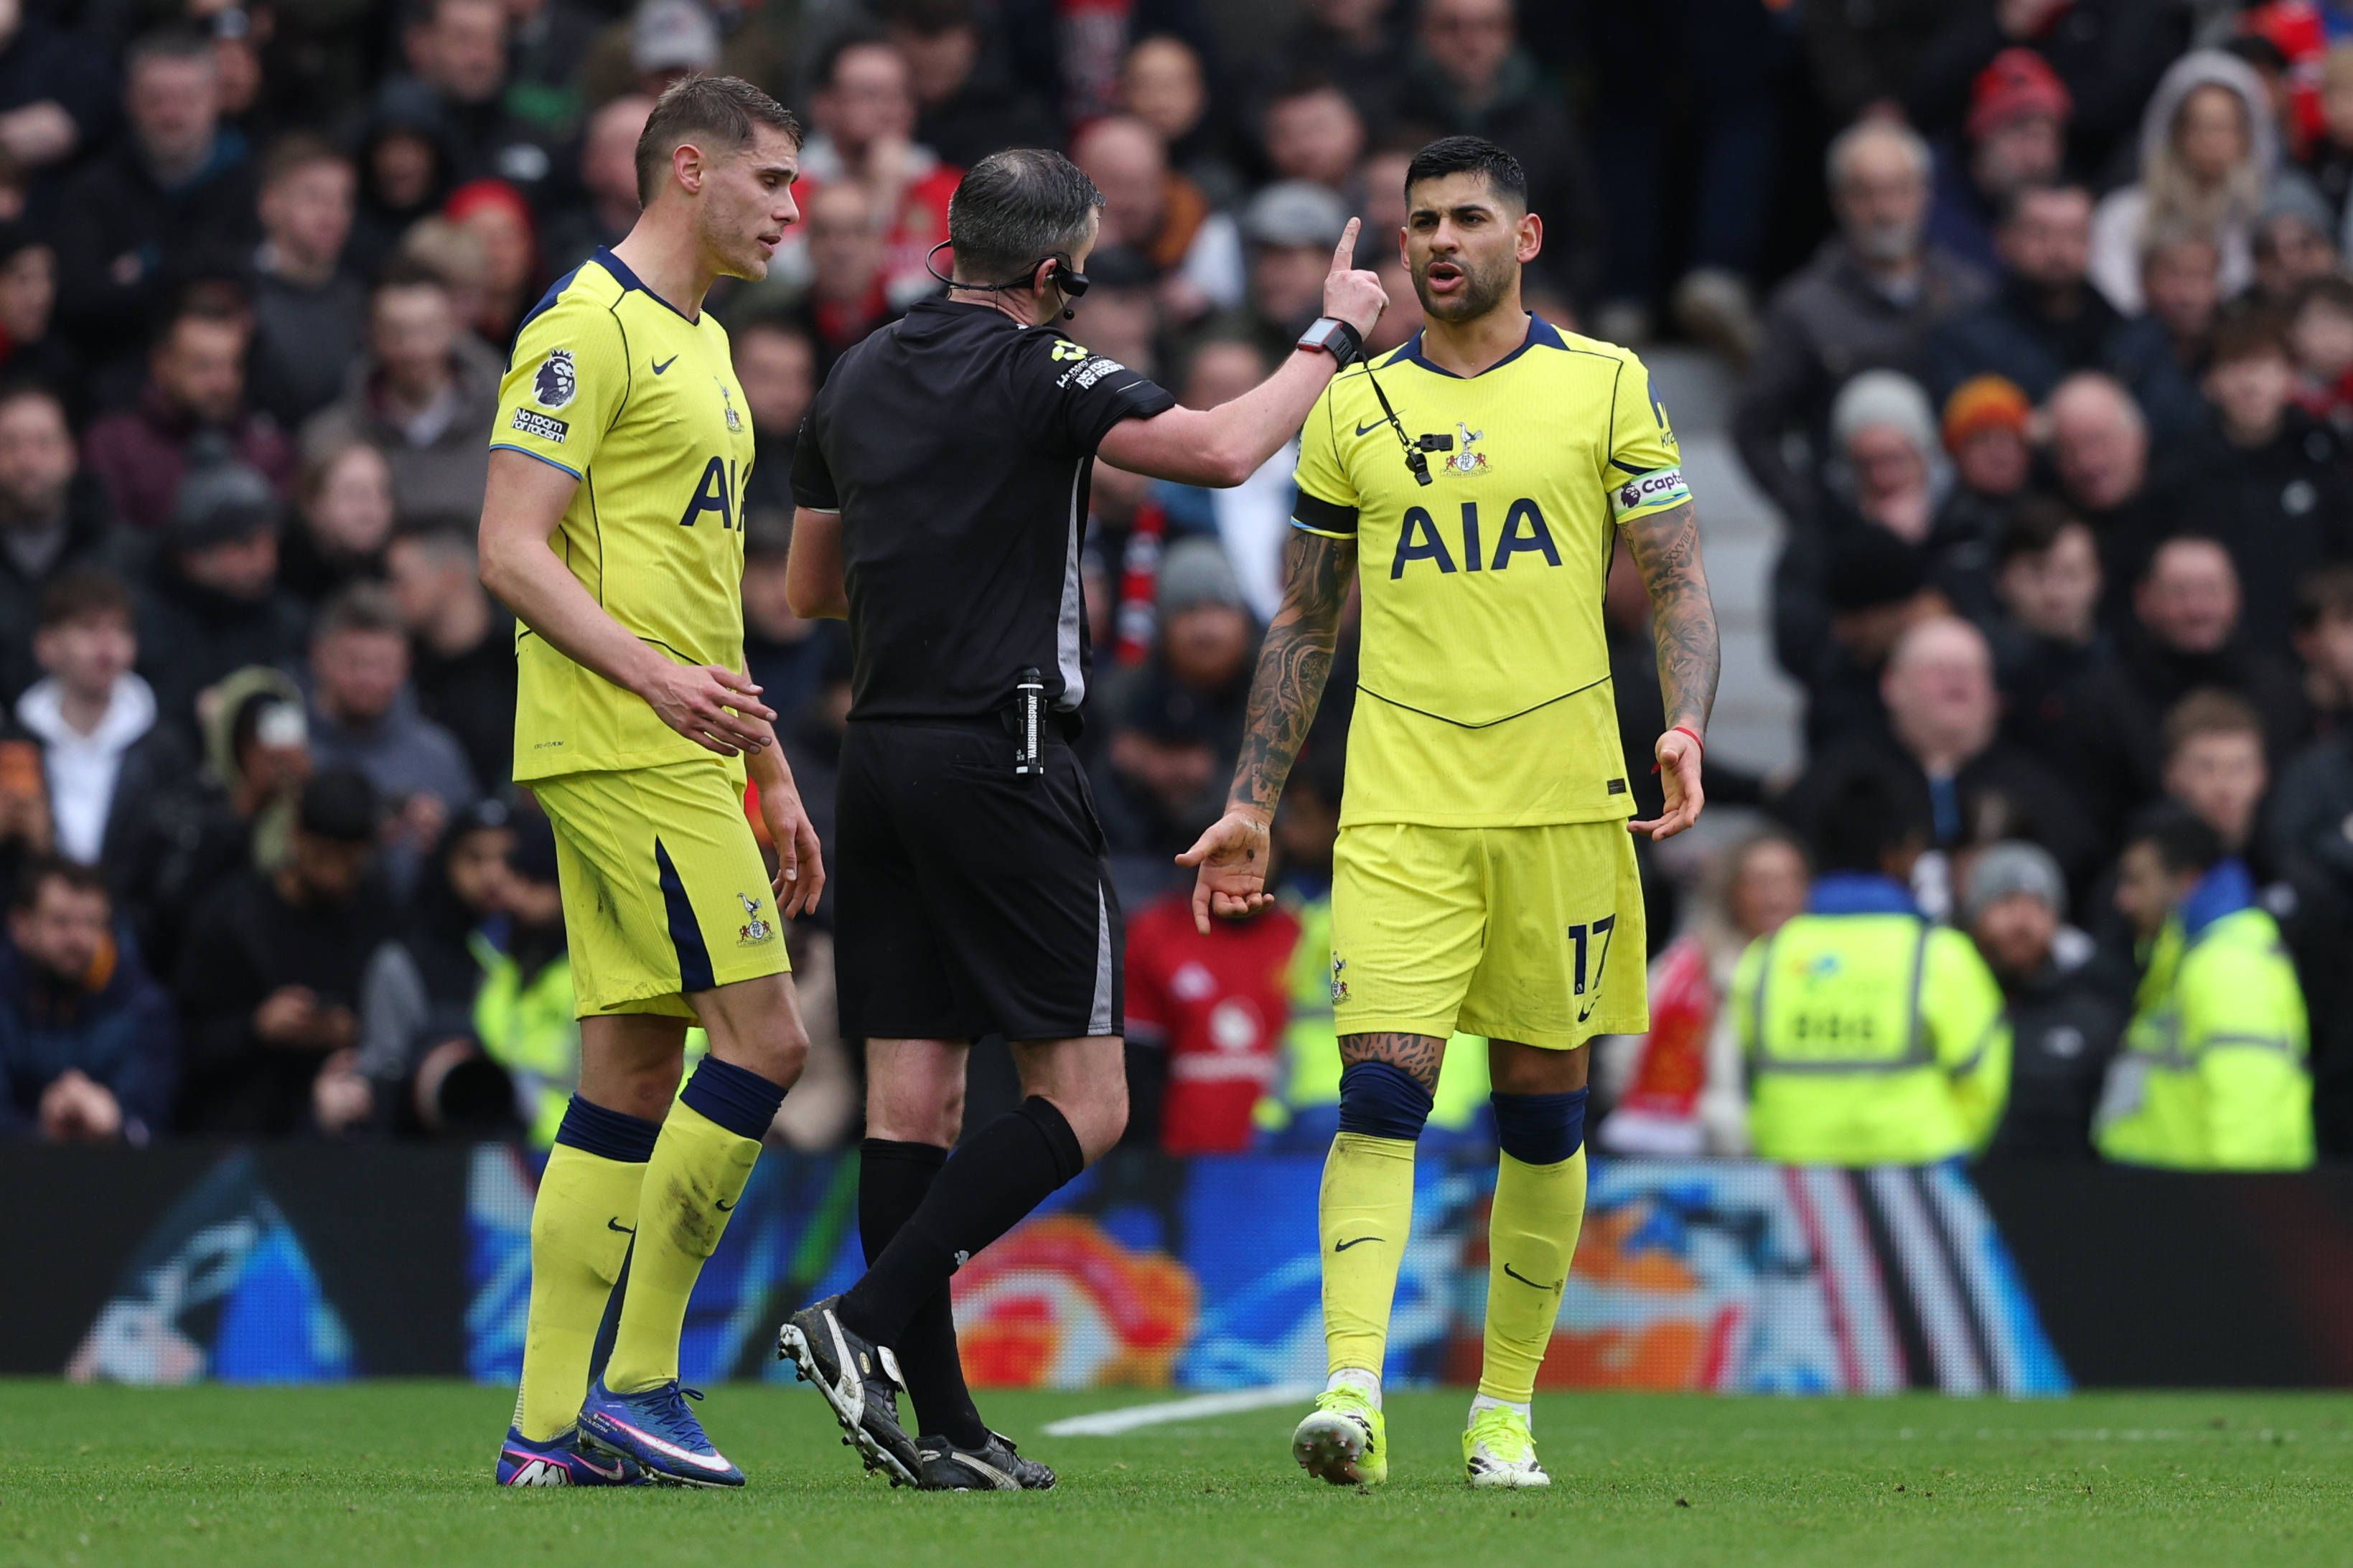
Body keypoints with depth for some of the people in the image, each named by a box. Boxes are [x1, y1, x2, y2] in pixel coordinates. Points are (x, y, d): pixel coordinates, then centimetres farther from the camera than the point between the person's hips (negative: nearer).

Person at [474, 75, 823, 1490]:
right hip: (622, 751, -10)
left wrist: (770, 772, 25)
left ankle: (552, 1427, 6)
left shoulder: (702, 344, 21)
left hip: (671, 753, 10)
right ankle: (637, 1381, -7)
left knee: (632, 1077, 6)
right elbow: (513, 550, -16)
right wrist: (652, 674, -27)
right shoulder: (589, 328, -9)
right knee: (763, 1039, -12)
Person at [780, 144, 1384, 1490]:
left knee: (913, 1096, 5)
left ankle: (938, 1419, 3)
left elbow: (813, 588, 22)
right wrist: (1336, 335, -6)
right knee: (1083, 1102, -3)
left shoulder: (860, 379, 13)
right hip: (1003, 760, -8)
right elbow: (1223, 451, -20)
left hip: (882, 759, 8)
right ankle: (864, 1321, -16)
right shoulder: (1037, 374, -9)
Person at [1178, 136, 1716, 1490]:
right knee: (1381, 1090, -14)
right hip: (1400, 808, 0)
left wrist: (1686, 728, -14)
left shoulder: (1607, 388, 5)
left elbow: (1680, 584, 4)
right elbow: (1304, 627, 17)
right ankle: (1353, 1396, -23)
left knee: (1543, 1104, 6)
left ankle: (1507, 1407, 17)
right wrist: (1251, 805, 12)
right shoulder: (1353, 409, 10)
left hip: (1564, 803, 0)